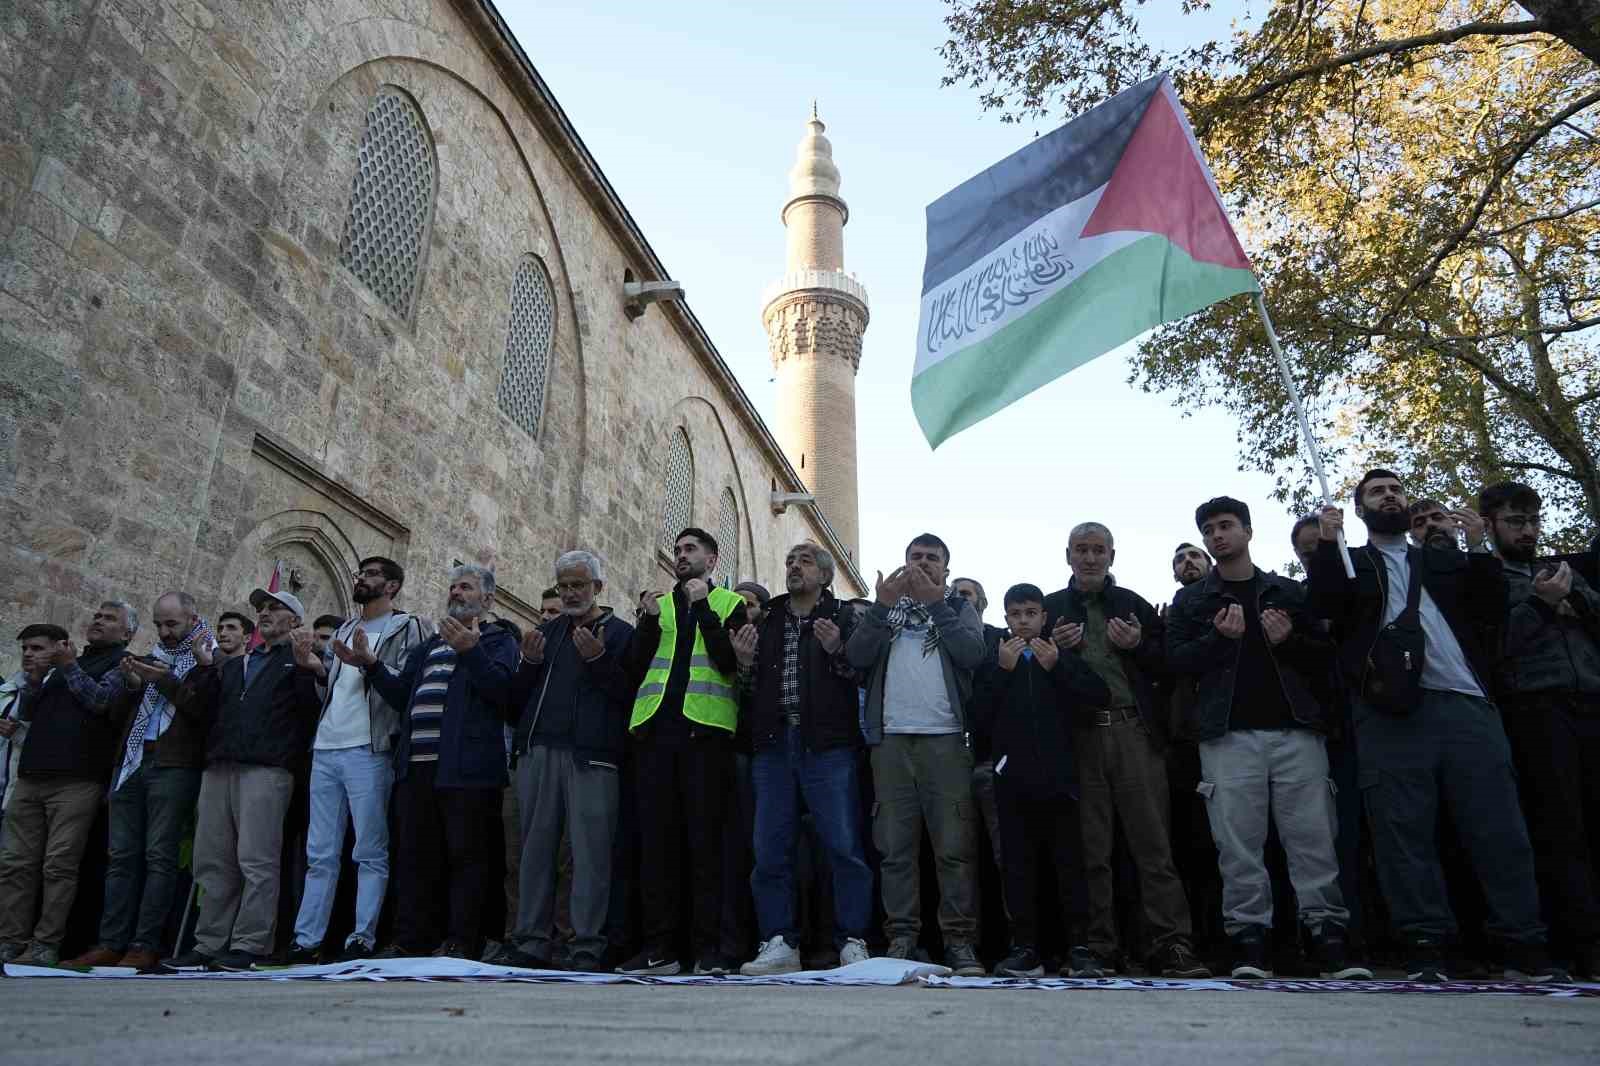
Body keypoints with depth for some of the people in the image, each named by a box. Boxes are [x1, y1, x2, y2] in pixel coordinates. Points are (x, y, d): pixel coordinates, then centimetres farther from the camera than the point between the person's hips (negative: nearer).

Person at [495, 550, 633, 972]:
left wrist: (599, 660, -15)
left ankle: (587, 949, 0)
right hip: (538, 751, 5)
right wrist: (530, 663, 0)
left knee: (590, 853, -5)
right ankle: (532, 943, 14)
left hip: (590, 755, -5)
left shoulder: (620, 633, 6)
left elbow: (630, 695, -5)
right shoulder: (548, 631, 20)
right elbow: (515, 703, 18)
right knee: (536, 848, 6)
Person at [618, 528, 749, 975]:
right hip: (655, 727, 4)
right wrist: (648, 622, -2)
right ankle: (658, 947, 9)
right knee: (655, 838, 3)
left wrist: (702, 607, -8)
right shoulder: (657, 605, 21)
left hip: (704, 729, -4)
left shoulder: (731, 604, 10)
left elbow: (730, 662, -7)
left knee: (704, 839, -3)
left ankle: (708, 948, 3)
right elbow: (635, 668, 11)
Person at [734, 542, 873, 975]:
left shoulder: (842, 619, 7)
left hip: (827, 746, -4)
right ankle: (780, 944, 12)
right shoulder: (766, 622, 19)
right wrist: (744, 661, 0)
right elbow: (751, 689, 19)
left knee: (844, 846, -5)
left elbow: (865, 677, -2)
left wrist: (837, 651, -17)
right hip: (773, 744, 4)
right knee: (771, 850, 4)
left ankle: (853, 943, 4)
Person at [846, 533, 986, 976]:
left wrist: (935, 604, -8)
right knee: (896, 846, 1)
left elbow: (973, 653, -5)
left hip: (946, 739, -2)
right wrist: (883, 606, -7)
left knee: (955, 846, -5)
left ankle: (960, 941, 1)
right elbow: (857, 656, 3)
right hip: (891, 739, 2)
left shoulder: (959, 607, 16)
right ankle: (901, 937, 7)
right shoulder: (887, 606, 20)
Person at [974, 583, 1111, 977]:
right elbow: (977, 717, -1)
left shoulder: (1063, 656, 11)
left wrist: (1058, 667, -11)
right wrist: (1001, 671, -8)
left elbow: (1101, 696, -4)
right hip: (1013, 779, 1)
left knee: (1069, 863, 1)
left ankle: (1079, 946, 9)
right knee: (1018, 867, 2)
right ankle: (1025, 949, 7)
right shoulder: (993, 662, 12)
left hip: (1058, 776, 0)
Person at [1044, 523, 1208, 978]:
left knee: (1153, 842, -4)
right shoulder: (1049, 609, 15)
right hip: (1078, 735, 0)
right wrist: (1055, 647, -6)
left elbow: (1167, 665, 13)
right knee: (1090, 850, 2)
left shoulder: (1134, 604, 16)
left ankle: (1171, 945, -2)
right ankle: (1098, 950, 7)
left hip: (1134, 731, 0)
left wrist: (1138, 645, -4)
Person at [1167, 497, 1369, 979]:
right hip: (1229, 735, -1)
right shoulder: (1190, 600, 13)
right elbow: (1175, 660, 4)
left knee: (1313, 839, -2)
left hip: (1296, 730, 1)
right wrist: (1219, 638, -11)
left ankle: (1330, 943, 5)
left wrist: (1289, 641, -5)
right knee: (1239, 845, -4)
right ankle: (1249, 943, 2)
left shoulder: (1288, 592, 17)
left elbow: (1325, 655, 15)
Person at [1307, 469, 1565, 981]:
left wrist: (1479, 548, 2)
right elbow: (1324, 608, -2)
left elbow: (1492, 613, 11)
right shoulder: (1348, 563, 18)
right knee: (1405, 836, -5)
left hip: (1467, 706, 3)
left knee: (1500, 830, 0)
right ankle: (1425, 950, -1)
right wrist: (1327, 543, -12)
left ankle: (1525, 949, 7)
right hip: (1393, 712, -2)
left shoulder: (1447, 560, 26)